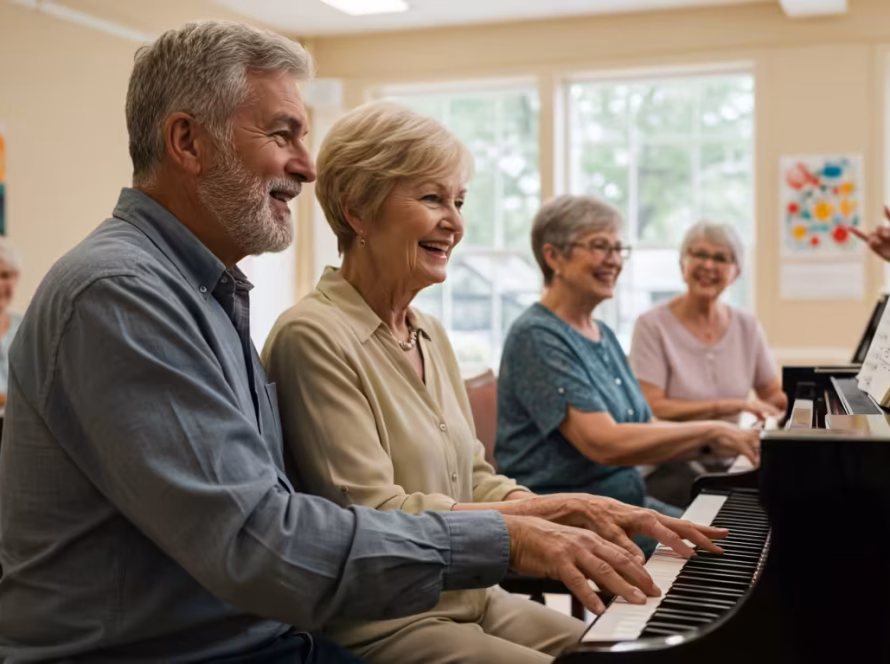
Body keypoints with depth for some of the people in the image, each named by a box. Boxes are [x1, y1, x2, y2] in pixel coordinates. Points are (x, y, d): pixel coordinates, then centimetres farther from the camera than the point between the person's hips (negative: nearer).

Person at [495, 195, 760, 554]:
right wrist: (711, 430, -17)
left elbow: (643, 430, 12)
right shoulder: (536, 336, -15)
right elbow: (605, 444, -23)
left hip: (628, 501, 9)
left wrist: (716, 440, -4)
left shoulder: (603, 335, 14)